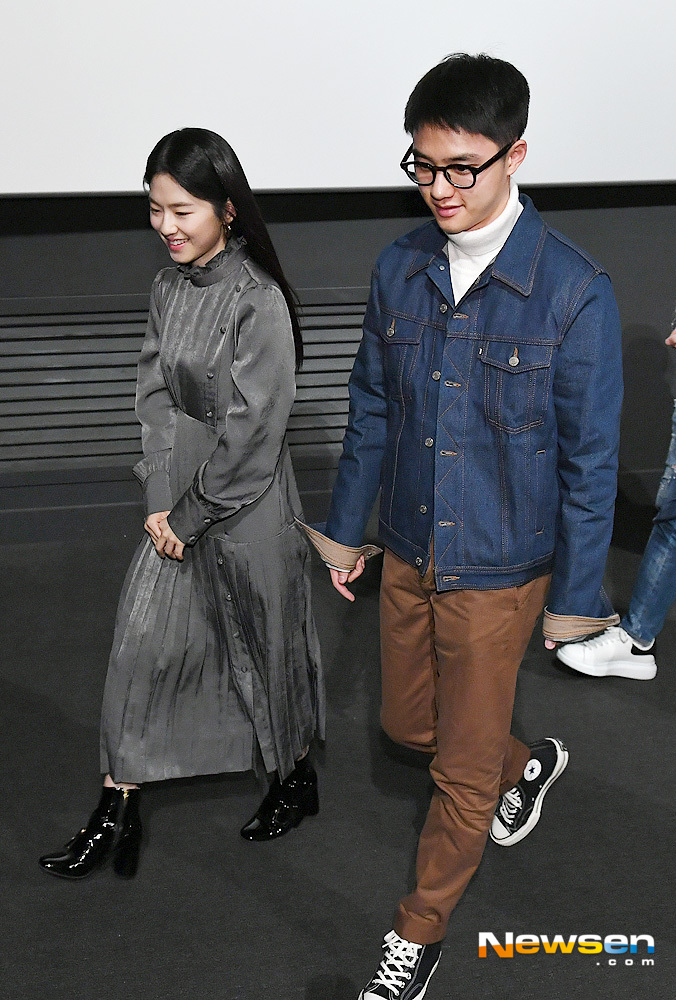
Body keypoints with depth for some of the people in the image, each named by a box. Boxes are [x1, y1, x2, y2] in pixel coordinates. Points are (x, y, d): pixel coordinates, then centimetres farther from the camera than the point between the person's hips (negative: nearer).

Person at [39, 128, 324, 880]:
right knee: (142, 642, 7)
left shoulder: (259, 301, -19)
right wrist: (160, 501, -8)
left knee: (265, 640, 11)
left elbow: (252, 431, -19)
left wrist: (192, 514, -14)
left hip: (245, 501, -6)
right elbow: (155, 397, 2)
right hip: (179, 498, 6)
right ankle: (117, 812, 19)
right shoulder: (169, 287, 3)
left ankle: (296, 777, 36)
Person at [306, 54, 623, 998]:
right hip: (408, 555, 5)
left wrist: (575, 595, -8)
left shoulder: (573, 292, -20)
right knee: (407, 722, 23)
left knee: (463, 767, 9)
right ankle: (529, 763, 52)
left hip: (498, 573, -5)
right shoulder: (400, 268, -4)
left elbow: (589, 457, -13)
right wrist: (345, 526, 13)